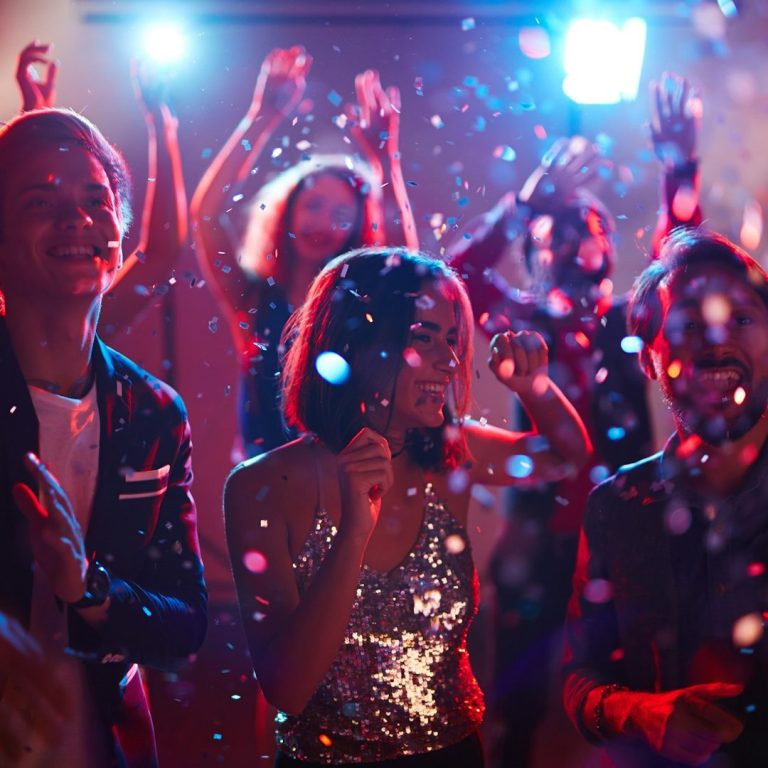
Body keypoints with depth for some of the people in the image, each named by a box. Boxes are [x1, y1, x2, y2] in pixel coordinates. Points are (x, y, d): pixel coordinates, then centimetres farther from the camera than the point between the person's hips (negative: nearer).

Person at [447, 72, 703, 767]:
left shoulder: (628, 324, 8)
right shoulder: (524, 323, 4)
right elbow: (456, 276, -12)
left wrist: (681, 168, -18)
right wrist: (529, 199, -20)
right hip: (537, 547, -1)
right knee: (521, 704, 4)